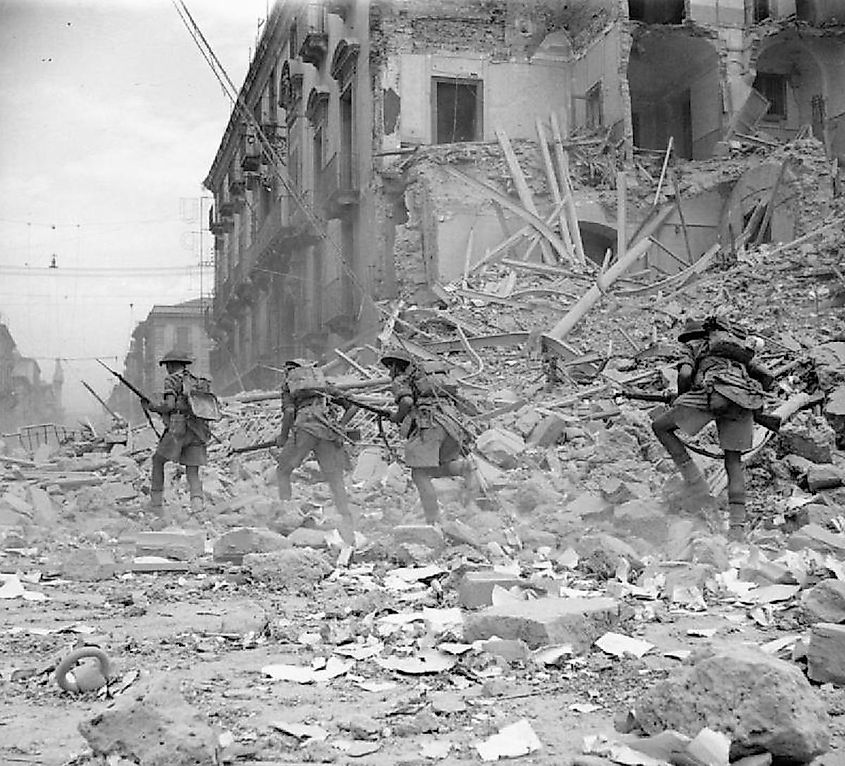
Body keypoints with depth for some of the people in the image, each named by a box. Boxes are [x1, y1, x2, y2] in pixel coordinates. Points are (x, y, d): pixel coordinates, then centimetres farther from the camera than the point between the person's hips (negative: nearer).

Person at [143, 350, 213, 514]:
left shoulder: (172, 380, -1)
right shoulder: (197, 382, 20)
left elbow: (169, 406, -12)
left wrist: (150, 406, 5)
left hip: (178, 430, -5)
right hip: (198, 432, 5)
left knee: (158, 460, 16)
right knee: (192, 472, 4)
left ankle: (155, 499, 16)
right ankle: (197, 501, -18)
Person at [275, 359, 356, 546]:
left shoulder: (288, 383, 20)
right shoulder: (323, 381, 31)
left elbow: (289, 411, 0)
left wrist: (283, 436, 13)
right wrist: (340, 426, 29)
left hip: (305, 426, -3)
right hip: (328, 427, 3)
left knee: (282, 471, 14)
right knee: (335, 479, 4)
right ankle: (347, 522, -9)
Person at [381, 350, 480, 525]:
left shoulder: (401, 381, 9)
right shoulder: (429, 377, 31)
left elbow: (407, 402, -12)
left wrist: (397, 418, 8)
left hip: (427, 425, -7)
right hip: (450, 423, 7)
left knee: (420, 475, 0)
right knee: (433, 470, 22)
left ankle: (433, 522, -7)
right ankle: (464, 466, -5)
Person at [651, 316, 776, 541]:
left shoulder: (693, 346, 23)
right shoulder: (741, 349, 38)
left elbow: (685, 374, 3)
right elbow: (767, 377, 27)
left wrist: (680, 400, 19)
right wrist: (754, 404, 37)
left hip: (713, 392, -5)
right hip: (745, 400, 5)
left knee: (660, 427, 10)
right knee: (733, 460, 15)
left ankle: (698, 487, 3)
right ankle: (737, 525, 3)